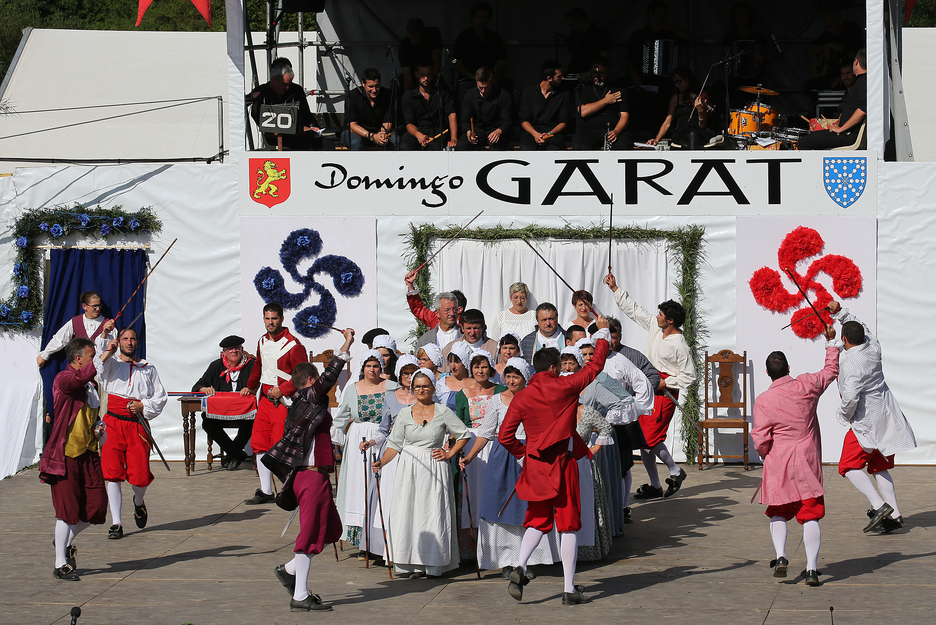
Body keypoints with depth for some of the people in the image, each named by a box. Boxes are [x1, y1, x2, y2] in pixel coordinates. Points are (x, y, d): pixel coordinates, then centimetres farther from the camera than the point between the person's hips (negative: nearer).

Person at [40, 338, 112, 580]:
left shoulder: (91, 385, 16)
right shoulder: (64, 379, -10)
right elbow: (80, 377, -34)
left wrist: (98, 427, 10)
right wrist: (106, 355, -38)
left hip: (88, 453, 7)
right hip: (66, 455, -7)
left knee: (97, 506, 1)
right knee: (68, 510, -4)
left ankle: (66, 542, 26)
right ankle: (60, 565, 7)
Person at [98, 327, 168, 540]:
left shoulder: (148, 368, 16)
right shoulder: (110, 363, 11)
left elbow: (161, 397, 14)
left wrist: (143, 405, -2)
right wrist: (107, 353, -14)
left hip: (138, 424, 1)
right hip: (113, 423, -1)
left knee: (140, 476, -5)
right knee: (112, 473, -8)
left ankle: (139, 501, 30)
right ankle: (116, 523, -4)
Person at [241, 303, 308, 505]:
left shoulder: (292, 344, -12)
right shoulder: (262, 342, 11)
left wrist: (282, 390, -17)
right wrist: (251, 386, 33)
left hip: (283, 401, -7)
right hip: (265, 398, 7)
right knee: (259, 443, 4)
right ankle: (265, 492, 9)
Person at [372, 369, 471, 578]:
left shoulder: (443, 412, 1)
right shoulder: (405, 413, 6)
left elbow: (463, 434, 9)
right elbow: (394, 444, 6)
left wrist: (449, 453, 1)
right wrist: (382, 462, -8)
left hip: (434, 467, -2)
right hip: (409, 468, 2)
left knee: (433, 513, -3)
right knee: (408, 512, -3)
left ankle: (433, 564, 2)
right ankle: (414, 564, 2)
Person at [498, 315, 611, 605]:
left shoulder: (521, 398, 2)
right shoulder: (564, 387, -6)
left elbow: (505, 435, 0)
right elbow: (595, 366, 4)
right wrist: (603, 333, 17)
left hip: (535, 465, 4)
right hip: (563, 462, -3)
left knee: (537, 521, 16)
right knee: (568, 525, 3)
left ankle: (519, 567, -9)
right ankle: (569, 589, 4)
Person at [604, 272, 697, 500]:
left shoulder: (680, 346, -17)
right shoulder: (654, 325, 4)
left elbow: (690, 376, -13)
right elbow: (633, 310, 15)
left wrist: (665, 383, -16)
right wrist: (615, 289, 14)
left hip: (664, 393, -8)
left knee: (651, 437, -13)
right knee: (643, 437, 7)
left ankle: (675, 472, 10)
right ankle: (654, 486, 15)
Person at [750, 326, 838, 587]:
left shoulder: (763, 401, -9)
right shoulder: (806, 386, -3)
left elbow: (760, 441, -9)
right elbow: (830, 371, 17)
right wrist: (831, 342, 28)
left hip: (779, 467, -1)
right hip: (808, 464, 1)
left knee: (778, 514, 17)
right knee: (810, 516, 2)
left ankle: (780, 556, -3)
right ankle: (812, 568, -6)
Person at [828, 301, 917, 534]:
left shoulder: (851, 363, -22)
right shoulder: (873, 348, 1)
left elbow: (850, 397, -31)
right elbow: (862, 329, 24)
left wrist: (844, 414, -11)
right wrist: (839, 311, 23)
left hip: (867, 421, -8)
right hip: (887, 417, 8)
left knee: (849, 466, 2)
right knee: (878, 467, 17)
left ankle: (879, 506, -14)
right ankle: (894, 516, 11)